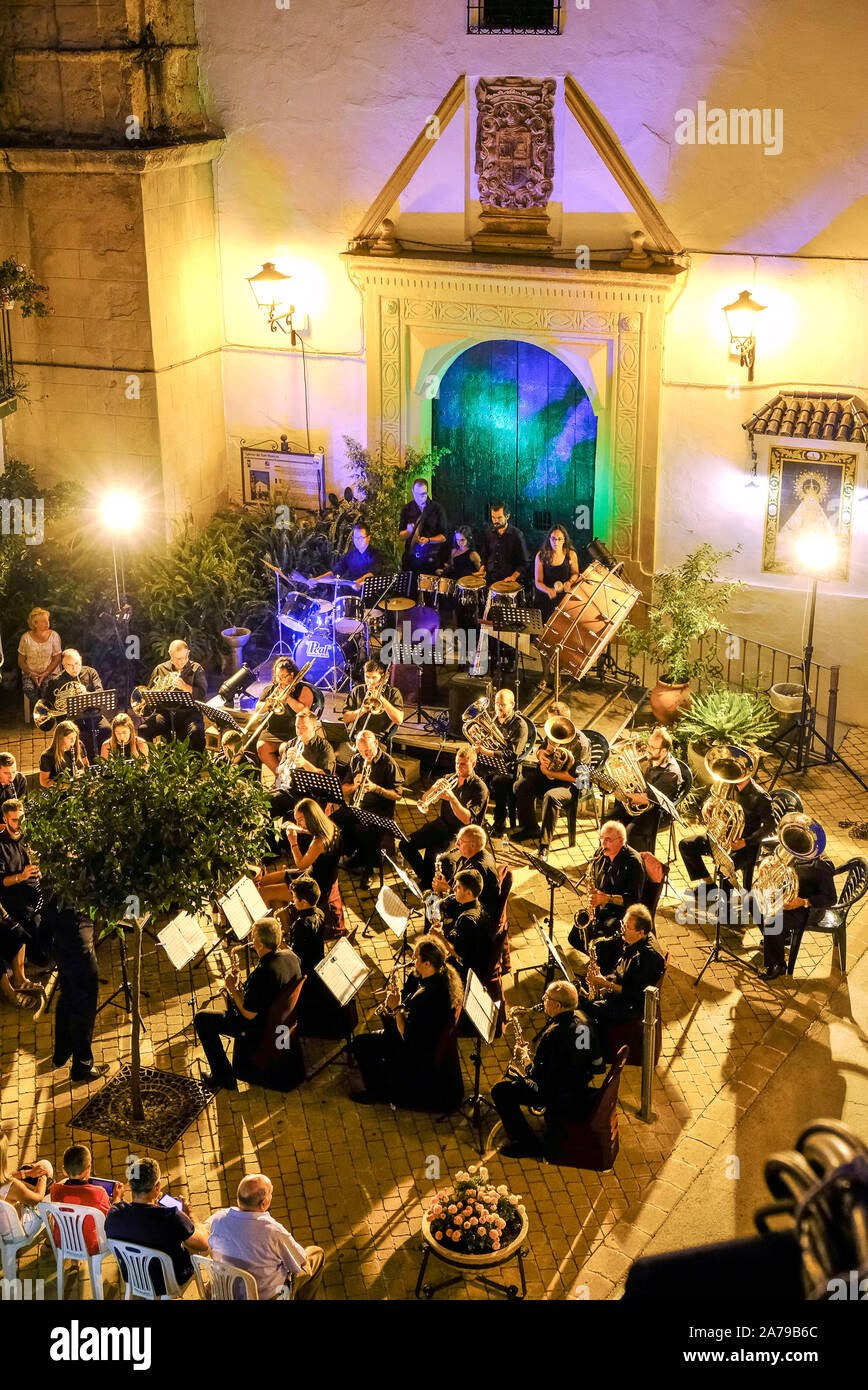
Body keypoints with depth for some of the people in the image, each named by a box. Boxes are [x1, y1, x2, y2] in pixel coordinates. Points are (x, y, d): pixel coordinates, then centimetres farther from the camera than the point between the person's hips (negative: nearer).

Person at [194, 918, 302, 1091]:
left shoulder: (261, 974, -35)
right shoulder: (291, 957, -10)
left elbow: (249, 1014, -26)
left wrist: (232, 988, -14)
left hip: (261, 1031, -8)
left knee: (201, 1019, 4)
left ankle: (224, 1077, 8)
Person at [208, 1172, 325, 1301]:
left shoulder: (218, 1219, -22)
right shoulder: (273, 1231, -36)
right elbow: (300, 1262, -17)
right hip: (266, 1295, -5)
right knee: (317, 1253, 16)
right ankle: (302, 1300, 37)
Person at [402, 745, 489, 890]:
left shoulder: (479, 788, -12)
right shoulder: (450, 779, 7)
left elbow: (467, 819, -21)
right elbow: (426, 800, 5)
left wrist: (452, 798, -32)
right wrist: (435, 788, -17)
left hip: (461, 831, -7)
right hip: (441, 824, 7)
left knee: (431, 854, -30)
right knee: (406, 844, -6)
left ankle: (429, 886, -2)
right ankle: (425, 878, 13)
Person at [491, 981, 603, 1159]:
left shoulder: (553, 1035, -32)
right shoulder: (583, 1018, -7)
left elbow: (538, 1077, -25)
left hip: (559, 1094, -9)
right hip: (581, 1083, 9)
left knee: (499, 1091, -1)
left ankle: (528, 1144, 3)